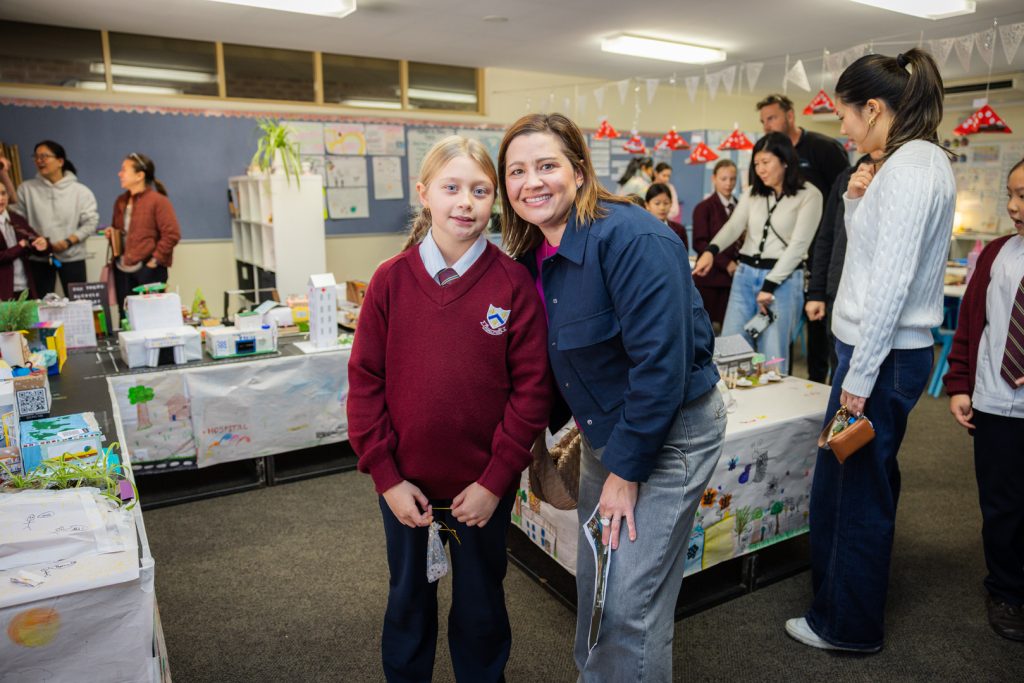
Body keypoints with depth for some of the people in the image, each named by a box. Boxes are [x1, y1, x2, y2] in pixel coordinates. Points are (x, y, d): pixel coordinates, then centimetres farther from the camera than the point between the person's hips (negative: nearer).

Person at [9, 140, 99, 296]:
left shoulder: (80, 191, -3)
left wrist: (68, 242, -15)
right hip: (38, 258, 2)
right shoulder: (26, 188, 2)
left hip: (72, 258, -2)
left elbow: (91, 222, -5)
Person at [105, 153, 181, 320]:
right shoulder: (121, 201, 15)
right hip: (122, 270, 7)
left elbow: (172, 234, -14)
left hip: (149, 270, -7)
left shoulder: (158, 201, -7)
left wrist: (155, 259, -14)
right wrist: (111, 233, 7)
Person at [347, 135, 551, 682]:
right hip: (405, 482, 1)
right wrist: (385, 476, -8)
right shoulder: (391, 279, -7)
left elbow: (531, 388, -10)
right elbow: (365, 381, -5)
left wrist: (495, 480, -11)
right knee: (408, 600, 23)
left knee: (480, 605, 20)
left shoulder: (513, 283, -10)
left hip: (483, 486, -1)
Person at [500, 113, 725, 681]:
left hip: (669, 435, -8)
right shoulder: (536, 254, 2)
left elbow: (660, 363, -26)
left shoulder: (632, 239, -24)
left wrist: (627, 471, -20)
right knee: (592, 581, 19)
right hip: (603, 432, 8)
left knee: (630, 605, -2)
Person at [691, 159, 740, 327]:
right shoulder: (704, 208, 0)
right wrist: (726, 264, -16)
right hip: (710, 276, -4)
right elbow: (699, 243, -8)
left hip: (734, 275, 4)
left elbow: (743, 240, 13)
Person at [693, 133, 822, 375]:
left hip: (783, 279, -4)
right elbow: (733, 225, -4)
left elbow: (798, 244, -10)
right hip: (745, 275, 5)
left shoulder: (809, 195, -4)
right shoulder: (752, 193, 11)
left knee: (772, 359, -2)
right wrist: (711, 250, -25)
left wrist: (770, 285, -13)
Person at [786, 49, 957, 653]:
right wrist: (857, 202, 4)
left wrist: (860, 376, -19)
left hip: (885, 354, -10)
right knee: (842, 482, 20)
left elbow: (891, 283, -22)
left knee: (857, 490, 4)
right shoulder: (927, 160, 14)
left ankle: (849, 626, 23)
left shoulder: (909, 167, -17)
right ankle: (842, 596, 38)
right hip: (895, 349, 10)